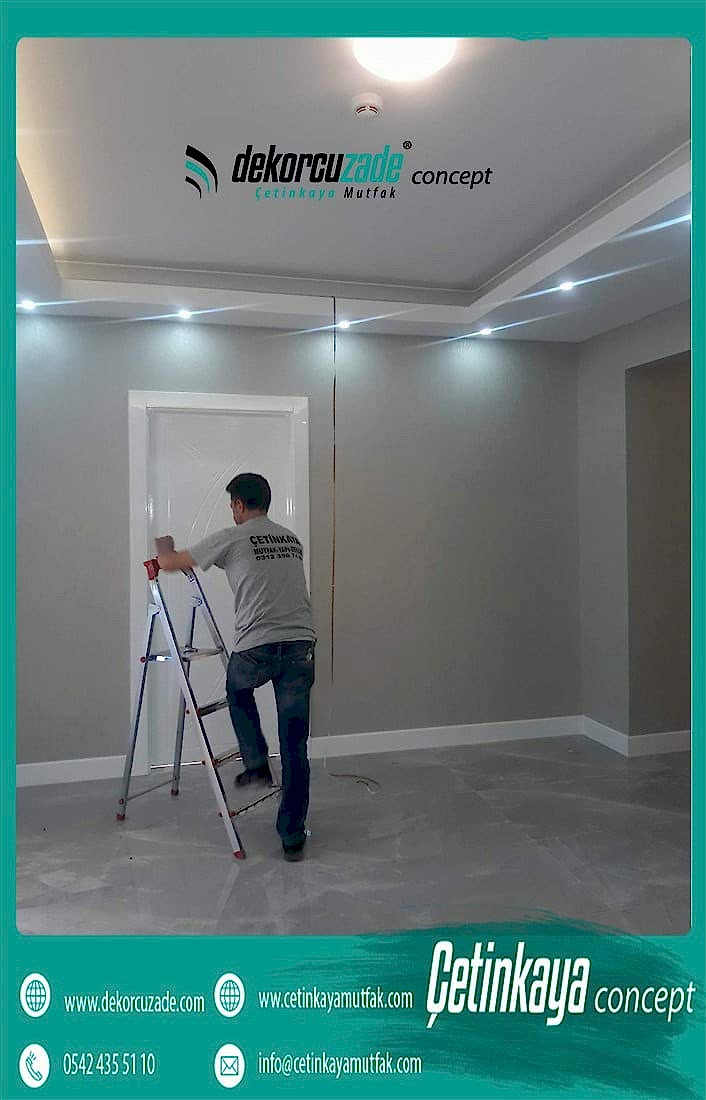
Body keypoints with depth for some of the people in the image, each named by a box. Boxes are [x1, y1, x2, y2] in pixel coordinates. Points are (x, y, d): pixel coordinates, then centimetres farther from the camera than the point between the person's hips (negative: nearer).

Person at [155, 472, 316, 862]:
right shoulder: (292, 540, 17)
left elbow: (169, 563, 12)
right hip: (301, 646, 4)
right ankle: (293, 837, 15)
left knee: (237, 689, 33)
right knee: (295, 745, 9)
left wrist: (164, 549, 36)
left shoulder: (231, 538, 1)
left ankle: (256, 764, 29)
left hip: (255, 648, -4)